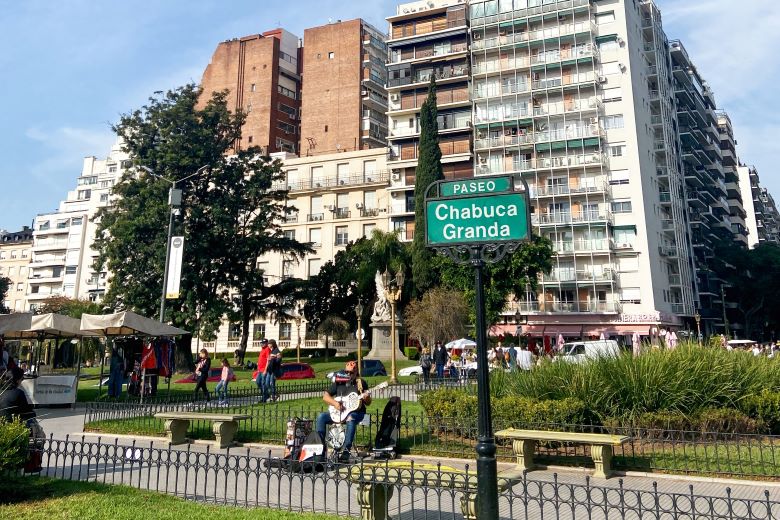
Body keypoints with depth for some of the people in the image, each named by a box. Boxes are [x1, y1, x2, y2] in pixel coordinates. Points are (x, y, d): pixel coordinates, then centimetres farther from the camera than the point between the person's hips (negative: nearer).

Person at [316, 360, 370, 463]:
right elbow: (325, 396, 7)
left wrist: (366, 399, -20)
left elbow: (368, 402, 4)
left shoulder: (361, 382, 3)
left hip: (356, 412, -4)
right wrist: (335, 403, -11)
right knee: (321, 417, -18)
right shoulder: (338, 382, 9)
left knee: (351, 419, -38)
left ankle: (346, 452, -38)